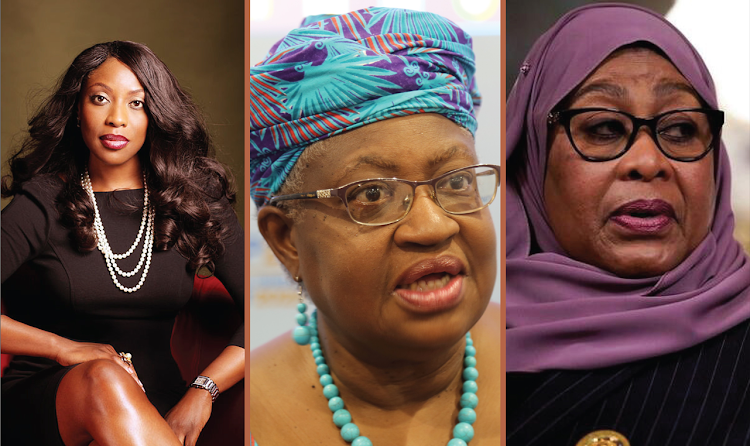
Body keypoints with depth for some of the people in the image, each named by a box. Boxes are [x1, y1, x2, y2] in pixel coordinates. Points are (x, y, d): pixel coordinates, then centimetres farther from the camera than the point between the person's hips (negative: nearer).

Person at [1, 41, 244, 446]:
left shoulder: (193, 202, 7)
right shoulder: (44, 203, 2)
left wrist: (202, 391, -14)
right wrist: (64, 348, -15)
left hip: (154, 407, 1)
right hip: (44, 399, -1)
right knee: (104, 380, -36)